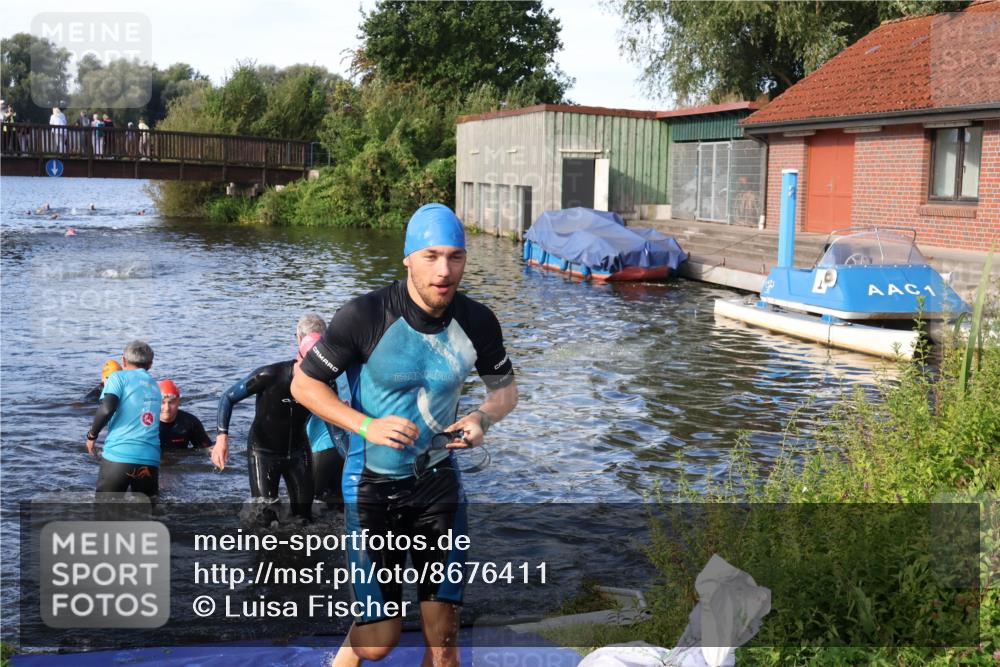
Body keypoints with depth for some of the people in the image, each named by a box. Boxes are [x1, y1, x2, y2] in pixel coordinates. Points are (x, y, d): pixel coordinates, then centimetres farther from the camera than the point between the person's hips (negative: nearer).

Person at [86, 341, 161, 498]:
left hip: (119, 455, -4)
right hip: (150, 458, 4)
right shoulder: (155, 385, 20)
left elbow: (107, 409, -12)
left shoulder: (119, 377, 4)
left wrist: (92, 435, 3)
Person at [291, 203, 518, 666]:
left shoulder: (477, 322, -6)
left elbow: (505, 389, 10)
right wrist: (366, 426, -21)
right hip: (372, 485, -3)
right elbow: (304, 384, -8)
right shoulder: (364, 316, -17)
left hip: (438, 483, 3)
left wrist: (482, 418, -12)